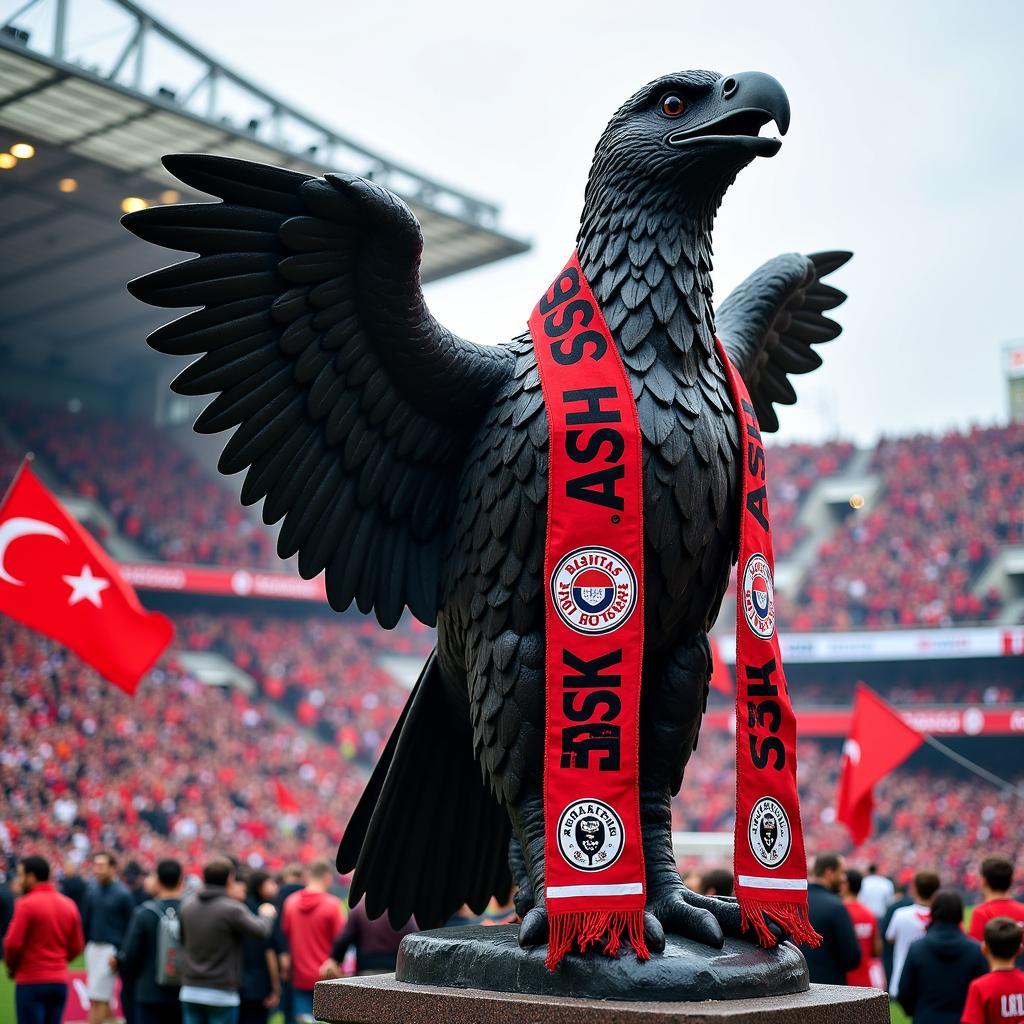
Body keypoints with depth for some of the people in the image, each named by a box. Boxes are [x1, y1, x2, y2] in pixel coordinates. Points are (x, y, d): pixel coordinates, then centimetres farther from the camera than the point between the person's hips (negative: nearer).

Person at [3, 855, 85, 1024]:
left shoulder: (26, 904, -10)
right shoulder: (69, 904, 8)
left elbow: (13, 943, -13)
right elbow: (77, 946, 8)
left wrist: (11, 967, 5)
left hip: (31, 981, -6)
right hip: (60, 980, 6)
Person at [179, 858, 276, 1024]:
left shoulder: (187, 905, 4)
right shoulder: (233, 909, -15)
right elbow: (262, 931, -14)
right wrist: (267, 914, 8)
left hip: (190, 990, 5)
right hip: (221, 993, -5)